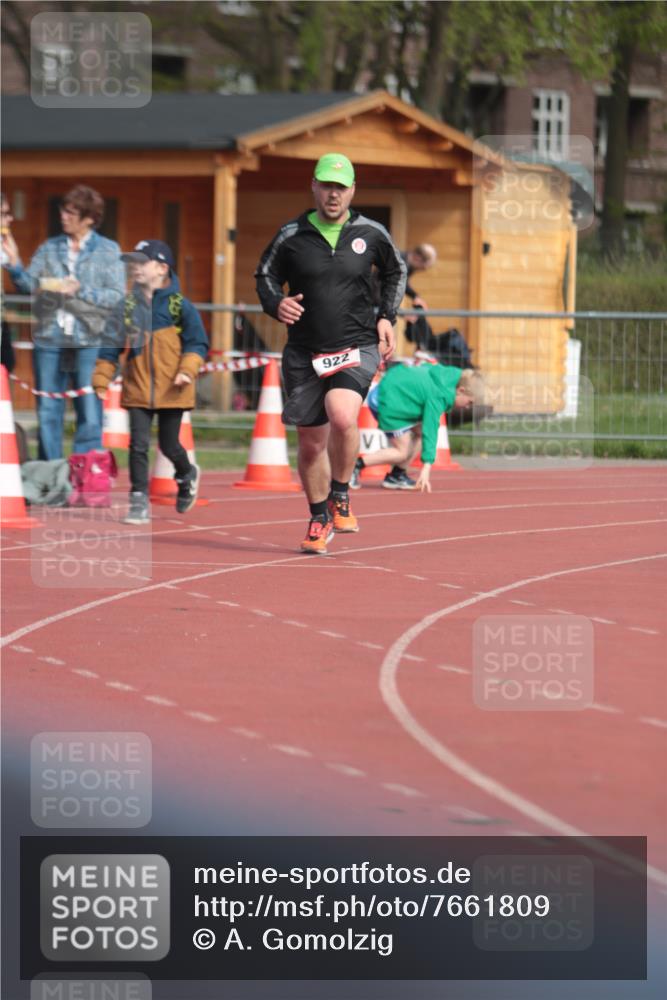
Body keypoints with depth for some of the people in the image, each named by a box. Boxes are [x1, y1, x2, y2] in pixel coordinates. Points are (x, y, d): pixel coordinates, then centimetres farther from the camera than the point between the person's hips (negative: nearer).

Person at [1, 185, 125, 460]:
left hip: (89, 342, -3)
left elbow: (117, 296, -5)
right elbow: (29, 284, 3)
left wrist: (80, 290, -14)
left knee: (90, 416, -5)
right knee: (48, 415, 6)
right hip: (50, 341, 3)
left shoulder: (108, 251, 3)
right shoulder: (49, 249, 12)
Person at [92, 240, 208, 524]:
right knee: (138, 444, -6)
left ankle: (187, 475, 40)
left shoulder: (180, 305, -5)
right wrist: (101, 380, 4)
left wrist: (187, 370, -17)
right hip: (137, 389, 2)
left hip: (171, 391, -2)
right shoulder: (127, 306, 3)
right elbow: (111, 345, 8)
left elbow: (197, 343, -3)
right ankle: (139, 502, -1)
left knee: (169, 445, 8)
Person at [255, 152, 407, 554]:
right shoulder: (291, 236, -1)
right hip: (305, 352, 2)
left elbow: (396, 271, 19)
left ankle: (341, 495, -5)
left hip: (357, 348, -2)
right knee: (311, 442, 7)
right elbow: (266, 275, 11)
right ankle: (320, 520, 28)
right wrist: (276, 304, -10)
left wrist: (386, 317, 8)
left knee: (342, 416, -29)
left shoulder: (371, 233, 2)